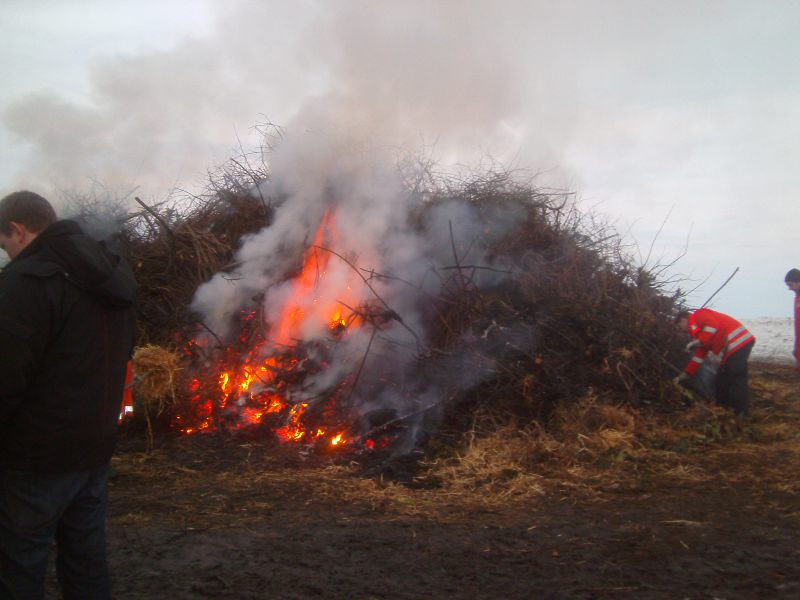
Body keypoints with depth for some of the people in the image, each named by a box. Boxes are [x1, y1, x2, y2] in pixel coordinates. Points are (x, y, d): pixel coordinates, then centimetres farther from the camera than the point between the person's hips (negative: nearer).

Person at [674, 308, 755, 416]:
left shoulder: (699, 315, 1)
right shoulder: (697, 328, 28)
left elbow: (713, 325, -20)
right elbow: (700, 354, 30)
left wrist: (697, 342, -18)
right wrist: (684, 375, 31)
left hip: (738, 343, -10)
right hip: (734, 346, 10)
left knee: (735, 382, -9)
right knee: (721, 382, 15)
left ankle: (741, 414, -5)